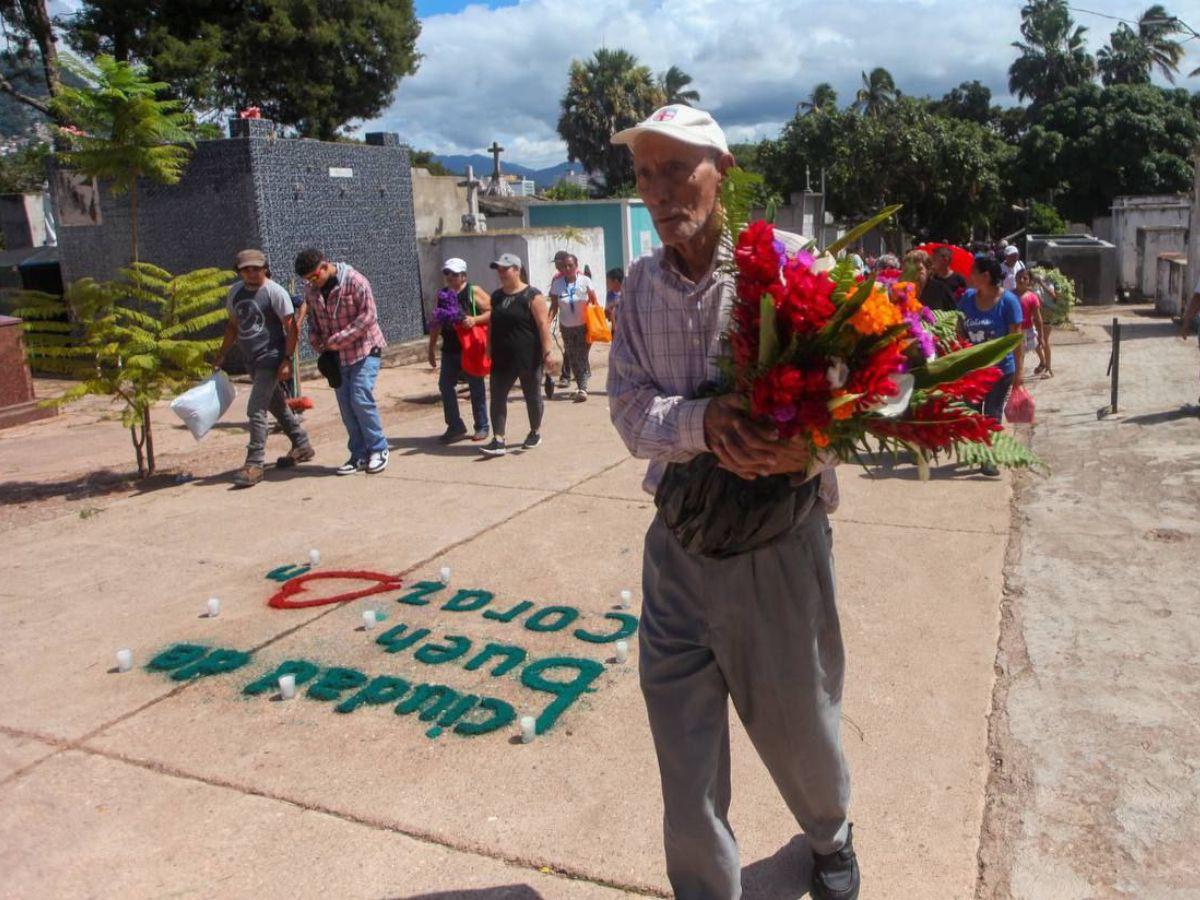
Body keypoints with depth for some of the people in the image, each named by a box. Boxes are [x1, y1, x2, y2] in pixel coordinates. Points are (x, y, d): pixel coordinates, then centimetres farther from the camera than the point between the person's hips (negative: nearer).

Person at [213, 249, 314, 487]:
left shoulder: (275, 292, -11)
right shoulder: (235, 292, 10)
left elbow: (291, 328, -12)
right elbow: (233, 326, 21)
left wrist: (287, 360, -18)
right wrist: (221, 356, 18)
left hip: (271, 357, -8)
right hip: (251, 360, 8)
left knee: (256, 410, -13)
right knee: (277, 406, 18)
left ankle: (254, 464, -8)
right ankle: (302, 446, 33)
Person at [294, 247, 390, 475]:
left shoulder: (354, 281, -15)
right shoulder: (311, 290, 4)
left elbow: (368, 316, -19)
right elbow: (313, 321, 16)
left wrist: (336, 340, -20)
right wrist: (319, 345, -1)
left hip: (364, 350, -6)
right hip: (336, 356, 6)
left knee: (361, 399, -13)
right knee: (346, 406, 4)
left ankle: (378, 449, 3)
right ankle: (359, 455, 13)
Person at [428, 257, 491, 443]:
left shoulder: (474, 292, -4)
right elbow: (436, 323, 17)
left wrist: (475, 319, -24)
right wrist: (431, 349, 16)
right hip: (449, 349, 5)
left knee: (476, 387, 4)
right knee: (445, 385, 2)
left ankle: (481, 427, 15)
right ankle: (455, 426, 12)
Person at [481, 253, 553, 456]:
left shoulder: (532, 296, -9)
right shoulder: (496, 296, 10)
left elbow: (543, 325, -13)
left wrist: (546, 352, -18)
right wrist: (489, 350, 15)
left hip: (528, 358, -5)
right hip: (502, 358, 5)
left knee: (532, 396, 10)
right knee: (497, 397, -3)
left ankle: (535, 432, 29)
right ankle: (498, 441, -3)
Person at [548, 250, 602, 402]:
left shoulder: (585, 281, -8)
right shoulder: (557, 284, -3)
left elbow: (595, 302, -2)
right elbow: (554, 306, -1)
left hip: (583, 326, -3)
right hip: (566, 327, 3)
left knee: (582, 357, -9)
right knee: (572, 359, 7)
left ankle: (582, 388, -10)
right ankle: (581, 385, 19)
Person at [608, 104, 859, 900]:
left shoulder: (786, 260, -8)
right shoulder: (641, 285, 3)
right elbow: (631, 415, -4)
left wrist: (805, 445, -30)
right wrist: (704, 423, -25)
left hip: (781, 536, -2)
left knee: (798, 718, 17)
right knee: (682, 730, 9)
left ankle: (831, 836, 51)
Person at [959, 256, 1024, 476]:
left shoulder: (1008, 300, -14)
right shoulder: (968, 298, -1)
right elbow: (960, 329, 6)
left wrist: (1018, 371, -14)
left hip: (1001, 369, -4)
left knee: (993, 414, 4)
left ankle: (989, 458, 12)